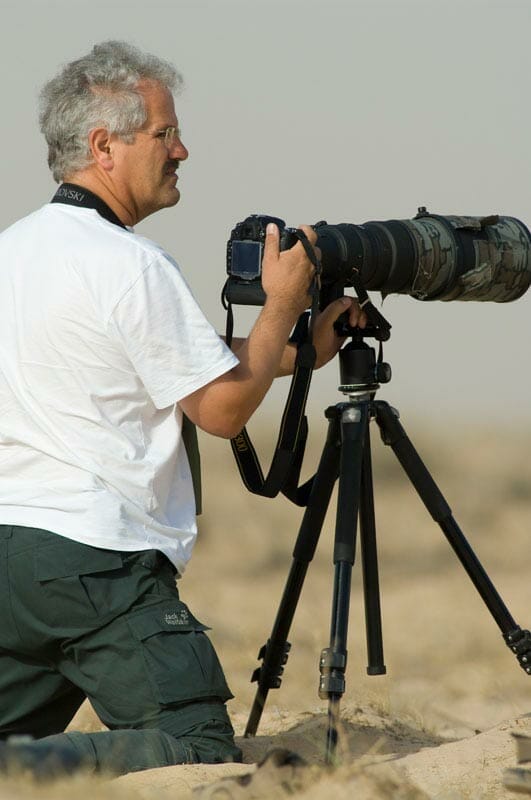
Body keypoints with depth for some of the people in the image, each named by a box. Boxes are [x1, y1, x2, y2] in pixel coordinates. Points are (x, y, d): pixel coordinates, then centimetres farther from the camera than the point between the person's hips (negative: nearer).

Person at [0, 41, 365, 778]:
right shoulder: (130, 265, -11)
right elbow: (222, 408, -6)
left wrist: (298, 347, 19)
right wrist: (283, 304, 6)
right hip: (98, 559, -8)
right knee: (201, 758, -9)